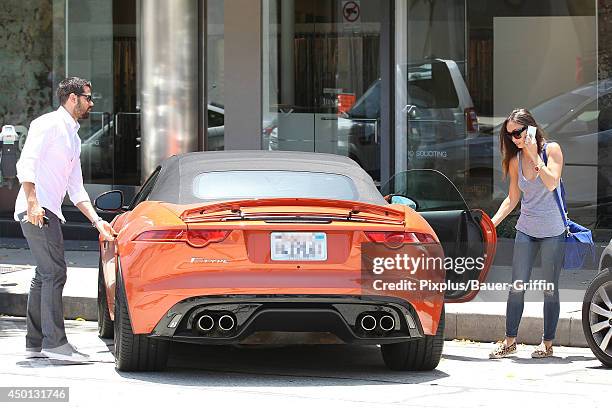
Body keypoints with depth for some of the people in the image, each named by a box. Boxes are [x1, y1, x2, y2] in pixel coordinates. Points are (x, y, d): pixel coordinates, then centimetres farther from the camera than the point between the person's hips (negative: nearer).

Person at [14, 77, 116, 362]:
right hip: (36, 210, -10)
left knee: (44, 276, 10)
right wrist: (33, 203, -25)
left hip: (49, 212, 10)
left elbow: (76, 189, 25)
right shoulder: (48, 124, -5)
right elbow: (26, 164, -15)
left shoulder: (73, 138, 24)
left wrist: (97, 221, 18)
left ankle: (35, 343, 14)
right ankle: (55, 342, -17)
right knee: (54, 273, -14)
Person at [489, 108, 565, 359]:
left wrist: (534, 155, -22)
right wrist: (492, 223, 0)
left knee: (550, 289, 2)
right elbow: (513, 198, 10)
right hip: (526, 230, 4)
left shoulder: (551, 150, -7)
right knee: (517, 287, -2)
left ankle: (548, 343, 10)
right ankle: (510, 341, 4)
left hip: (552, 230, -3)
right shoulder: (515, 160, 5)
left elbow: (552, 183, -20)